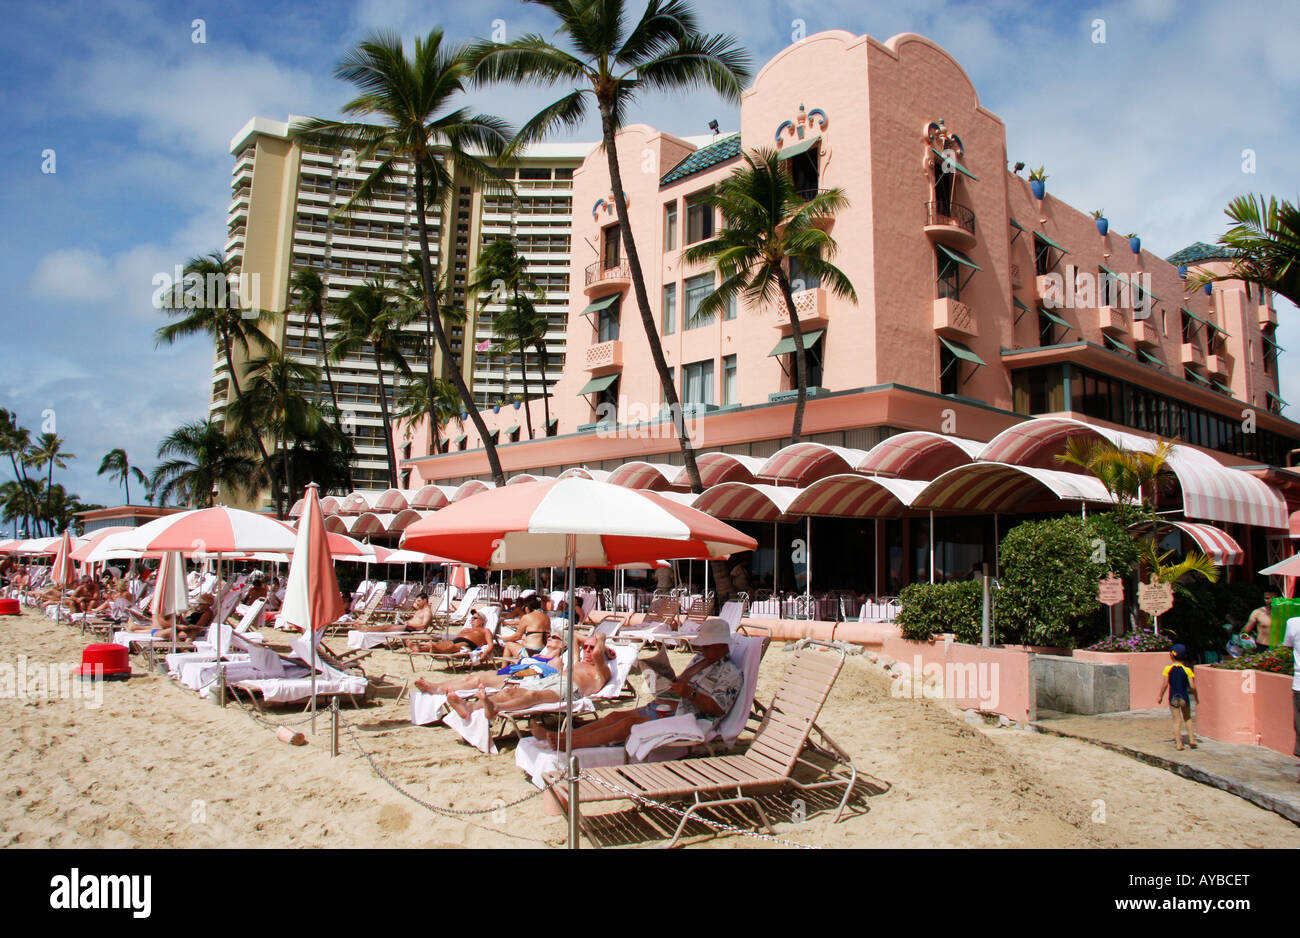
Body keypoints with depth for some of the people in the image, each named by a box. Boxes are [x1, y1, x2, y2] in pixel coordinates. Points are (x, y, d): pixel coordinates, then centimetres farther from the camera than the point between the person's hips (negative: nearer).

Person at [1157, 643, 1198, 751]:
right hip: (1185, 697, 1)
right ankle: (1192, 740, 18)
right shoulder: (1187, 670, -6)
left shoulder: (1168, 669, -8)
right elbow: (1193, 686, -9)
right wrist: (1196, 698, 7)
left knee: (1177, 720, 3)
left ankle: (1179, 743, -2)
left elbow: (1165, 684, -10)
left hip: (1173, 698, -1)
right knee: (1188, 718, 21)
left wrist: (1160, 696, 1)